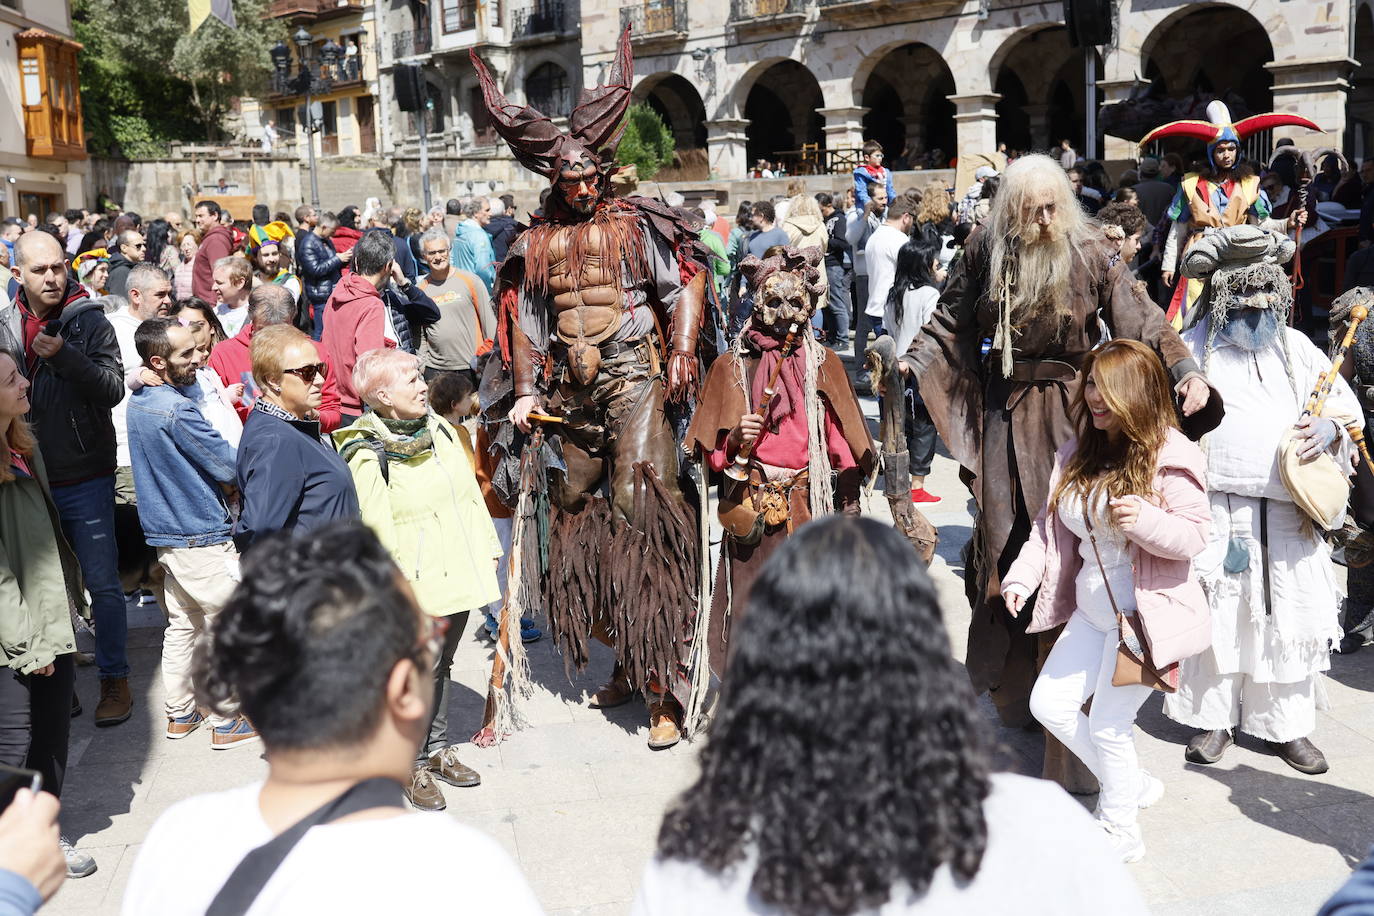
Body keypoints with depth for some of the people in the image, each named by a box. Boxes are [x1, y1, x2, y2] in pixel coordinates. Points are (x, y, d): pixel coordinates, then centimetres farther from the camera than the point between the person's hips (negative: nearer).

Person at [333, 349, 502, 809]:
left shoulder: (440, 429, 6)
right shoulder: (367, 456, -16)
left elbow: (471, 493, 14)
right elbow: (378, 533, -17)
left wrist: (489, 547, 15)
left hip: (459, 575, 7)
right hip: (420, 587, -7)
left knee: (441, 663, 19)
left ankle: (438, 748, 32)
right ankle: (414, 764, 16)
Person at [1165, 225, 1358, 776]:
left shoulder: (1297, 349, 15)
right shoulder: (1193, 349, 6)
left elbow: (1346, 400, 17)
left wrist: (1331, 426, -4)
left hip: (1289, 512, 3)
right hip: (1218, 510, -2)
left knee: (1289, 617, 4)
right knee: (1216, 613, 0)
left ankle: (1285, 725, 17)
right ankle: (1214, 719, 14)